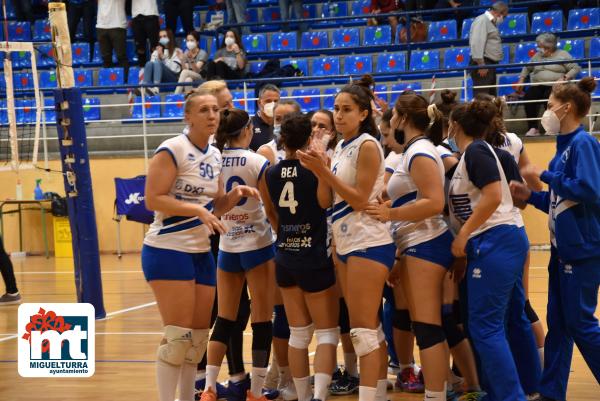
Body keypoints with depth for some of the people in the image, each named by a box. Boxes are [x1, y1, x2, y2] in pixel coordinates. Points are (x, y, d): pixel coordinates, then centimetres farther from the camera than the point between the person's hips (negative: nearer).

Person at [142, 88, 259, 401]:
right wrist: (197, 210, -24)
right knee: (178, 335, -10)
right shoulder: (172, 150, -12)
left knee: (198, 336, 8)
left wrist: (235, 195, -1)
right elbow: (152, 199, -18)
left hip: (201, 252, 8)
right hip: (167, 250, -8)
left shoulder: (215, 155, 11)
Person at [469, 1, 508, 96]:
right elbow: (477, 43, -19)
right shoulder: (482, 21, -10)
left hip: (490, 64, 10)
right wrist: (481, 64, -23)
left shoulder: (491, 22, 21)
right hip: (483, 64, -10)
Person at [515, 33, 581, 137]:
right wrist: (521, 80, 22)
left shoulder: (562, 55, 6)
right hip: (538, 86, 4)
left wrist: (564, 78, -13)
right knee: (528, 96, -30)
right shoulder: (537, 56, 22)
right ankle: (532, 128, -31)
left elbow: (576, 68, 0)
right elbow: (527, 68, 35)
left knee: (549, 96, -39)